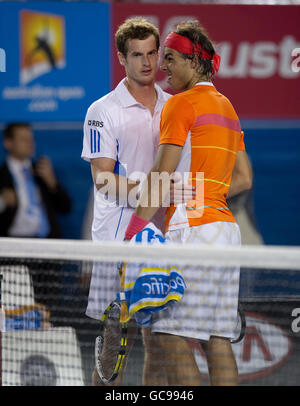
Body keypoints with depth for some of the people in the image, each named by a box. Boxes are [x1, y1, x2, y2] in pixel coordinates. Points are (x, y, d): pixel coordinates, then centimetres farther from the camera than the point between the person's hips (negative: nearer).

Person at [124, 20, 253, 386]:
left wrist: (134, 233, -10)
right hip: (226, 228, 9)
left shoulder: (181, 103, -5)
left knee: (173, 340, -10)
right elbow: (244, 178, 20)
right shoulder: (226, 106, 19)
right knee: (218, 340, 6)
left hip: (192, 229, -9)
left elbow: (161, 176, -10)